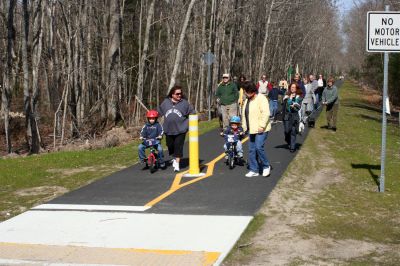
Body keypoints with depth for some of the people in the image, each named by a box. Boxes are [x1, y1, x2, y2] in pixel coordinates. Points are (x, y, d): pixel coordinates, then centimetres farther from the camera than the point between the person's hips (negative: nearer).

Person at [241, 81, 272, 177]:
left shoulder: (261, 99, -13)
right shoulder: (247, 100, 15)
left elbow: (266, 113, -21)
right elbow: (244, 115, 21)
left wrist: (262, 126, -24)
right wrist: (244, 127, 15)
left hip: (261, 129, -9)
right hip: (251, 130, 9)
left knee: (259, 147, -16)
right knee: (251, 150, 8)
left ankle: (266, 166, 4)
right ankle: (254, 170, 15)